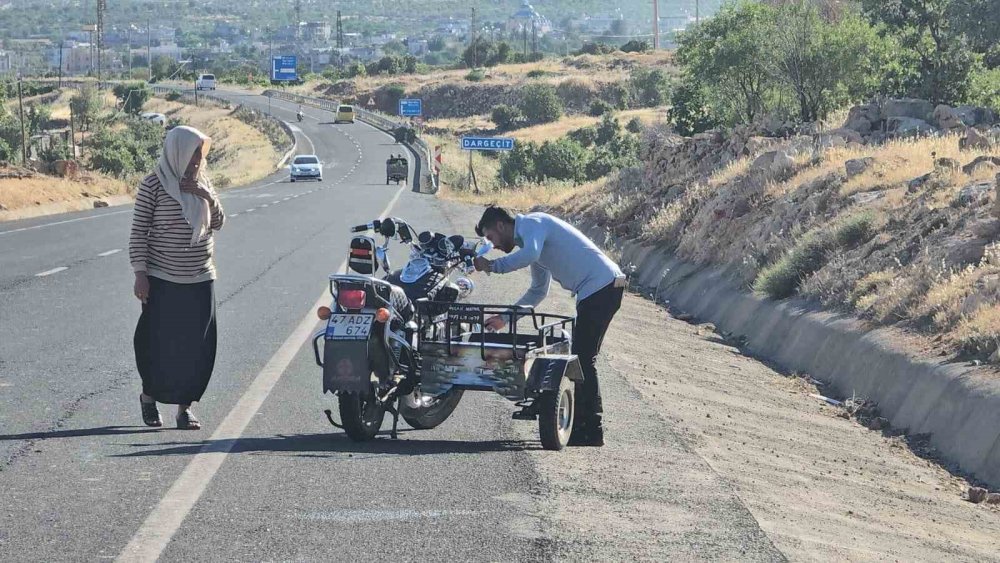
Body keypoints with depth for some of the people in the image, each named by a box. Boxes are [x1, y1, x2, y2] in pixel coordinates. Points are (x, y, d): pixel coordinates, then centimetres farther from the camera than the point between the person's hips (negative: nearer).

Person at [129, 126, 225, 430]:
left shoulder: (201, 182, 8)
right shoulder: (154, 186, -8)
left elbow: (217, 223, 10)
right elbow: (138, 232, -8)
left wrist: (207, 197, -8)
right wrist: (140, 274, -12)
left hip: (201, 280, 5)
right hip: (162, 282, -5)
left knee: (197, 347, 2)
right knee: (158, 344, 1)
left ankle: (185, 405, 12)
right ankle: (149, 396, 24)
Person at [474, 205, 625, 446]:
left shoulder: (531, 223, -6)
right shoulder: (529, 236, 26)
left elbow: (530, 254, -29)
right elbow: (538, 291, 35)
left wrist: (491, 266, -17)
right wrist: (505, 318, 34)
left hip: (601, 285, -10)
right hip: (602, 288, 10)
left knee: (583, 358, -10)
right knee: (583, 357, 12)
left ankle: (591, 431, -9)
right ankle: (585, 424, 15)